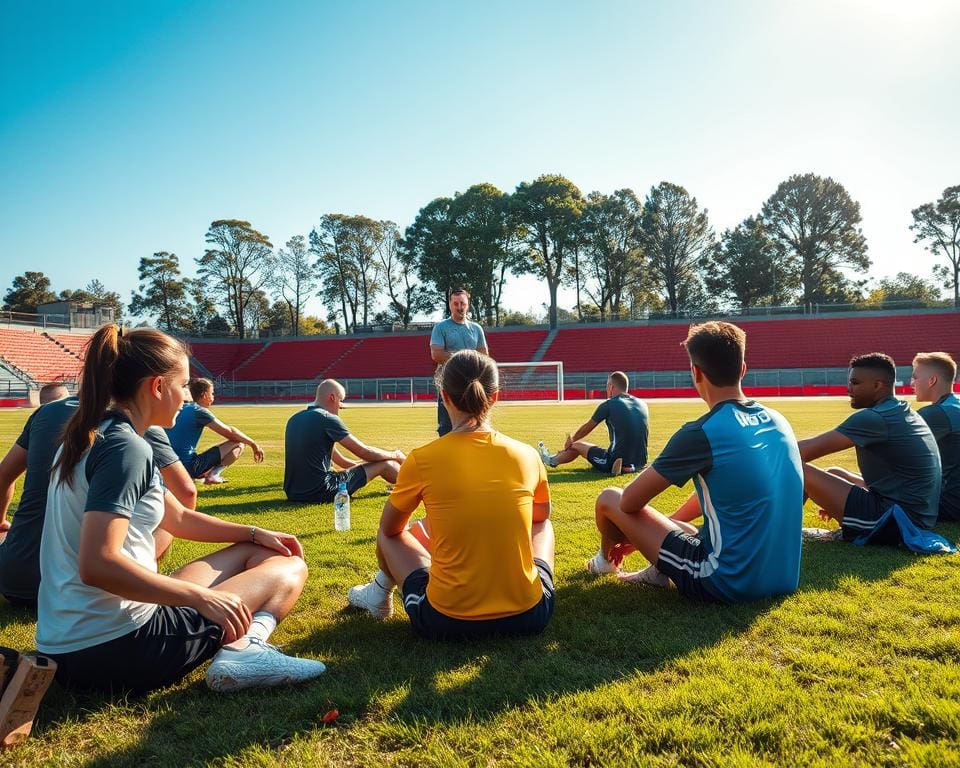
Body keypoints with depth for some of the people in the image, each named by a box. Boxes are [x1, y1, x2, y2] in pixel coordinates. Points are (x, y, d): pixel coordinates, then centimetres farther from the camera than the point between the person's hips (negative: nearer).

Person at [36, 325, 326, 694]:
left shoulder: (95, 437, 13)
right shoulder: (126, 448, -19)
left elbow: (178, 518, 19)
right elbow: (97, 565, -30)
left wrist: (256, 534, 15)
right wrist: (202, 597, -24)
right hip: (116, 650, -9)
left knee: (253, 552, 19)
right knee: (290, 569, 6)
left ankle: (239, 642, -6)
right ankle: (245, 645, -20)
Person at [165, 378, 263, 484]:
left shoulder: (182, 409, 14)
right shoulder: (199, 411, -9)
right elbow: (229, 432, -9)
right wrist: (253, 444, 1)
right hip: (189, 467, -8)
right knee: (238, 444, -4)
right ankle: (212, 474, -12)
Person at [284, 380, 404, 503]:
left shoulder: (294, 419, 12)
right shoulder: (328, 419, -13)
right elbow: (364, 452, -9)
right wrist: (394, 455, 9)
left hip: (292, 493, 9)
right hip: (319, 493, -8)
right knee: (386, 465, 2)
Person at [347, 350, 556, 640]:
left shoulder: (422, 460, -10)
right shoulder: (527, 456, -4)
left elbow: (390, 528, 8)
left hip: (446, 621, -1)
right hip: (528, 616, 2)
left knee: (390, 536, 23)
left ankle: (380, 593, 46)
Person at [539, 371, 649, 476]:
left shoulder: (608, 405, -7)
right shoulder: (643, 404, 6)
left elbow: (586, 428, 7)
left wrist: (571, 440, 27)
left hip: (616, 462, -5)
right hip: (640, 464, 5)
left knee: (577, 445, 19)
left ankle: (552, 460, 42)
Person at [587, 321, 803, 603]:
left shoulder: (701, 433, -19)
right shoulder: (778, 421, 3)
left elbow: (630, 501, -10)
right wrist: (659, 528, 21)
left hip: (727, 585, -7)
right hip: (783, 579, 7)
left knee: (608, 499, 7)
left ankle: (605, 559, 35)